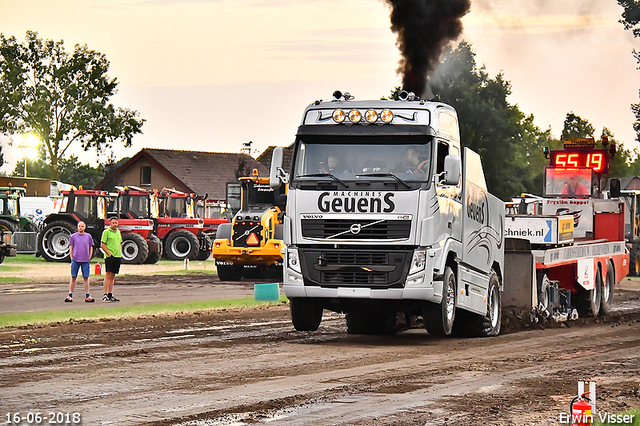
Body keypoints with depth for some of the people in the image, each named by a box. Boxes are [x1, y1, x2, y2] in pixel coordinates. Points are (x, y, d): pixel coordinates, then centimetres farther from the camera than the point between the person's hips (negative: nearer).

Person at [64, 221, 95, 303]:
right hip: (75, 260, -1)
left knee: (86, 278, 2)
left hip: (85, 261, 1)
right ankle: (70, 295, 3)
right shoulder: (73, 236, 7)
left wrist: (89, 258, 4)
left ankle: (87, 296, 6)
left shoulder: (88, 237, 9)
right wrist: (72, 258, 0)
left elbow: (91, 249, 14)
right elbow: (71, 248, 8)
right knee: (73, 278, 0)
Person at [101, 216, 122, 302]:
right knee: (108, 275, -11)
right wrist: (109, 253, -14)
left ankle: (110, 295, 14)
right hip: (109, 256, -7)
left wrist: (120, 253, 13)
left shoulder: (118, 232, 17)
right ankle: (105, 295, -12)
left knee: (113, 276, 10)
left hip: (117, 256, 7)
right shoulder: (106, 232, -5)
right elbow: (102, 245, -8)